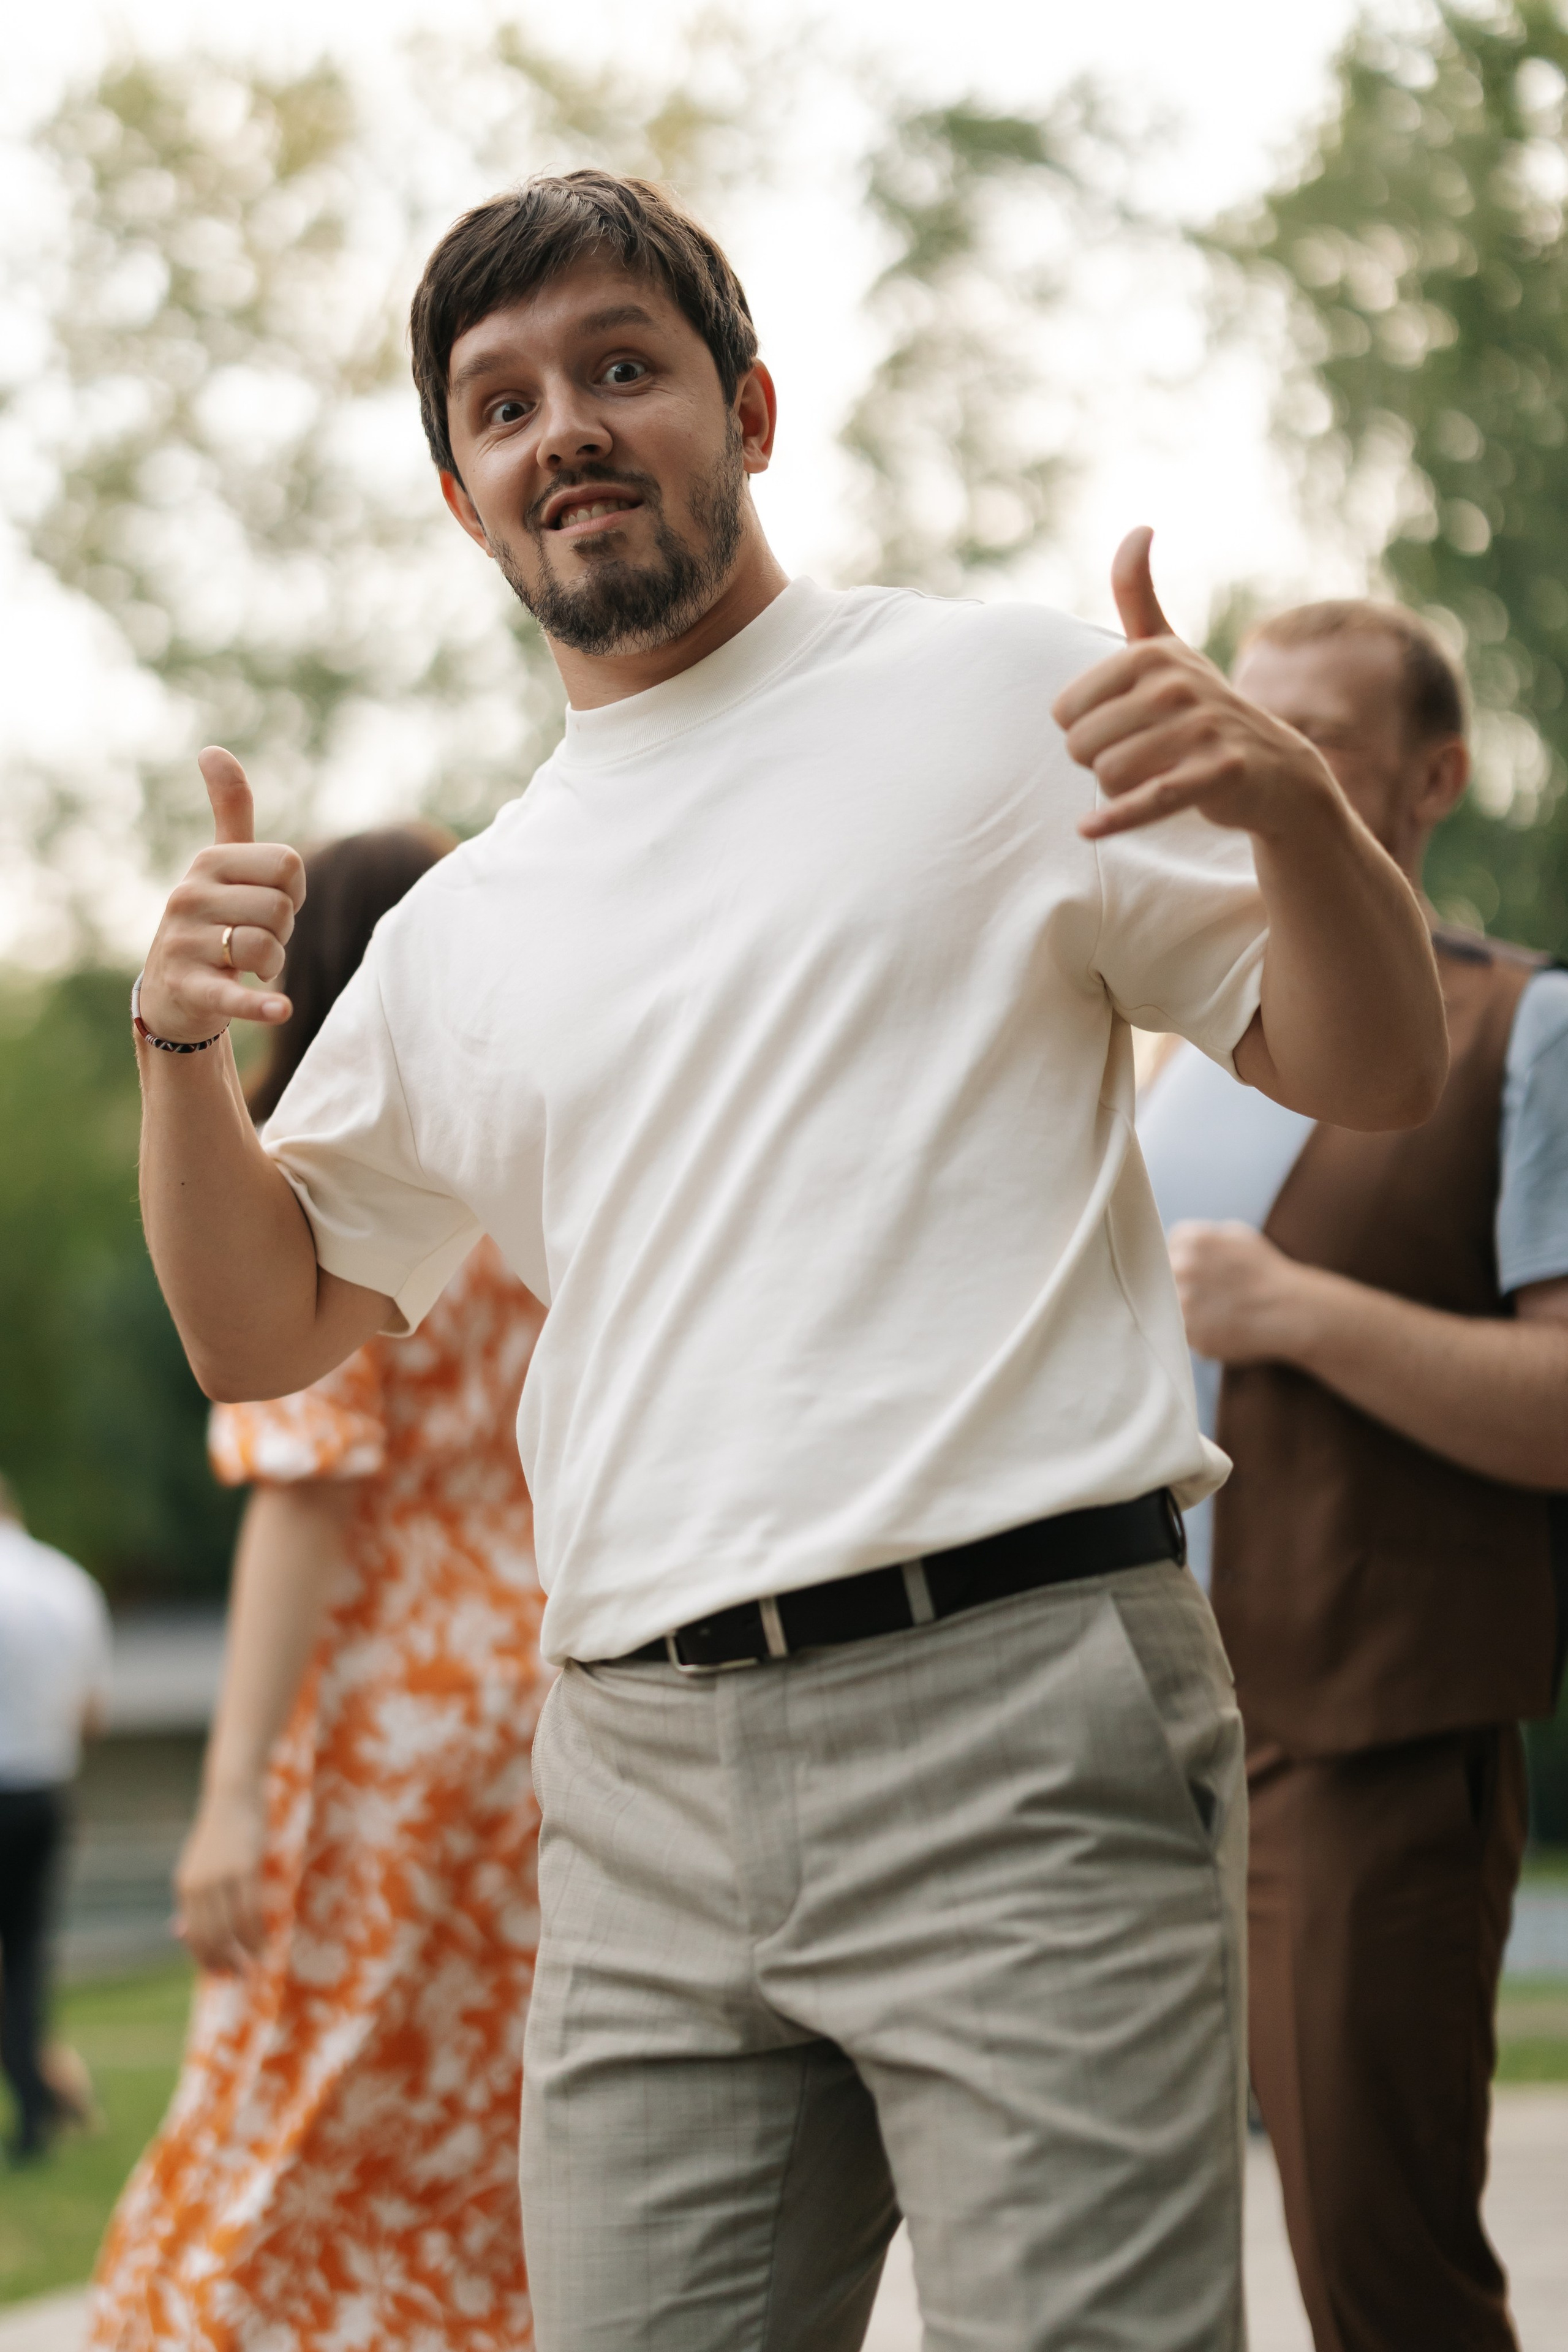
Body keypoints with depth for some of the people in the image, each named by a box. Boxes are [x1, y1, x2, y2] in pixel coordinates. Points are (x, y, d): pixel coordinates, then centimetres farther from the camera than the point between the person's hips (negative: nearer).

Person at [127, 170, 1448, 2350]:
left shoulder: (993, 697, 6)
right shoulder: (466, 926, 19)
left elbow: (1375, 1075, 6)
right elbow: (266, 1329, 24)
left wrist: (1295, 805, -15)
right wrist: (184, 1042, 5)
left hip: (1012, 1705, -4)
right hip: (646, 1782, 5)